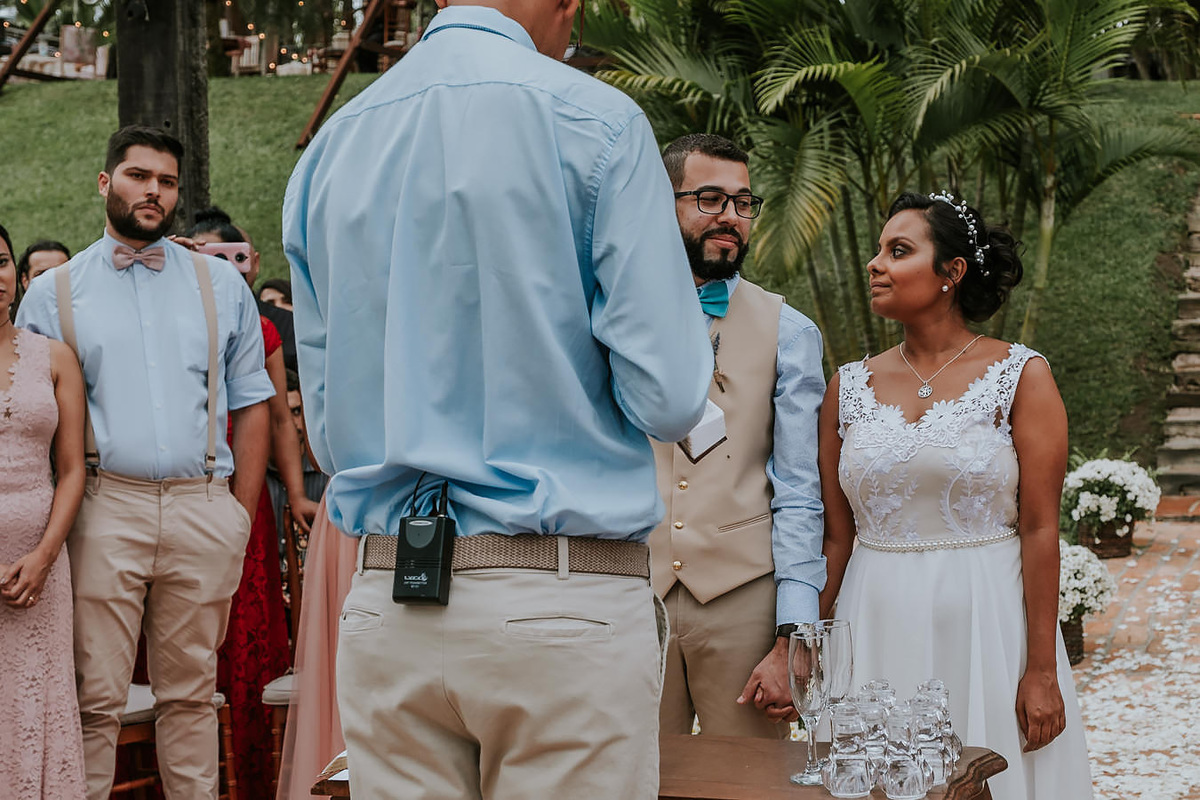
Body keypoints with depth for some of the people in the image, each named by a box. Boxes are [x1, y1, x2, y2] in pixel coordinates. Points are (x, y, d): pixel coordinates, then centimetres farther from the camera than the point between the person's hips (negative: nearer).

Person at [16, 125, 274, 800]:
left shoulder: (222, 284, 13)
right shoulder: (52, 294, 9)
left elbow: (252, 403, 13)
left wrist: (243, 515, 4)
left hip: (204, 509, 2)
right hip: (104, 509, -1)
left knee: (192, 694, 8)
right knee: (96, 698, -2)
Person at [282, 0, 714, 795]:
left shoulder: (327, 151, 10)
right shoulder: (595, 119, -6)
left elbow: (328, 430, 14)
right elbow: (668, 397, -10)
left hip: (386, 607, 5)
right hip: (566, 607, -5)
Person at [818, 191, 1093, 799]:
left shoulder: (1021, 377, -3)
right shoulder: (850, 386, 6)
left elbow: (1040, 529, -7)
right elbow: (836, 536, 8)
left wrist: (1041, 671, -10)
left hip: (988, 626, -3)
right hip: (878, 631, 3)